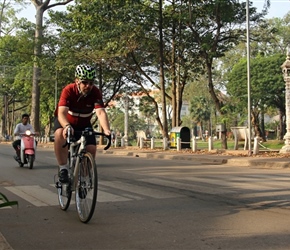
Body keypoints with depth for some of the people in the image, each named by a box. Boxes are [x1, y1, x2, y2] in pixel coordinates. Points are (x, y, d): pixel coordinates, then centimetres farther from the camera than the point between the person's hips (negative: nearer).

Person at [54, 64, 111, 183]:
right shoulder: (68, 90, -31)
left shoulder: (95, 92, -25)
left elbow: (101, 112, -37)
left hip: (84, 124, 3)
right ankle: (63, 168, -24)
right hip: (65, 121, -2)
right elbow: (61, 112, -41)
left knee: (91, 149, -14)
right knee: (60, 134, -35)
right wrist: (67, 126, -63)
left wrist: (106, 129, -56)